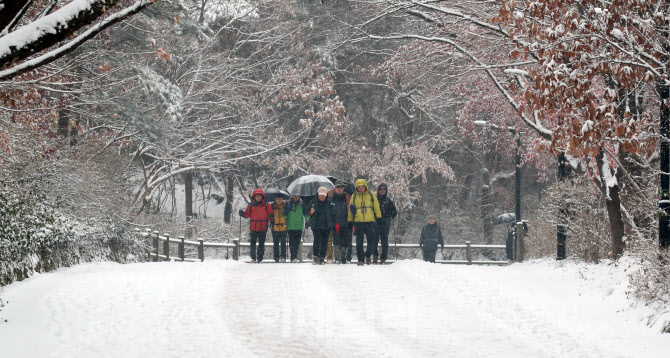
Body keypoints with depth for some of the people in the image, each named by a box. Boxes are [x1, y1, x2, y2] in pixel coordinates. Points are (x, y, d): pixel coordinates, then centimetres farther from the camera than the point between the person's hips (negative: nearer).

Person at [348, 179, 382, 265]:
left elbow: (376, 206, 10)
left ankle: (368, 255, 25)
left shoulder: (371, 194, 5)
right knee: (359, 242, 0)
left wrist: (378, 216, 6)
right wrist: (350, 220, 11)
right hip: (358, 222, 0)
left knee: (371, 240, 4)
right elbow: (350, 208, 13)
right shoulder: (354, 196, 7)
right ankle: (360, 259, 6)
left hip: (370, 221, 0)